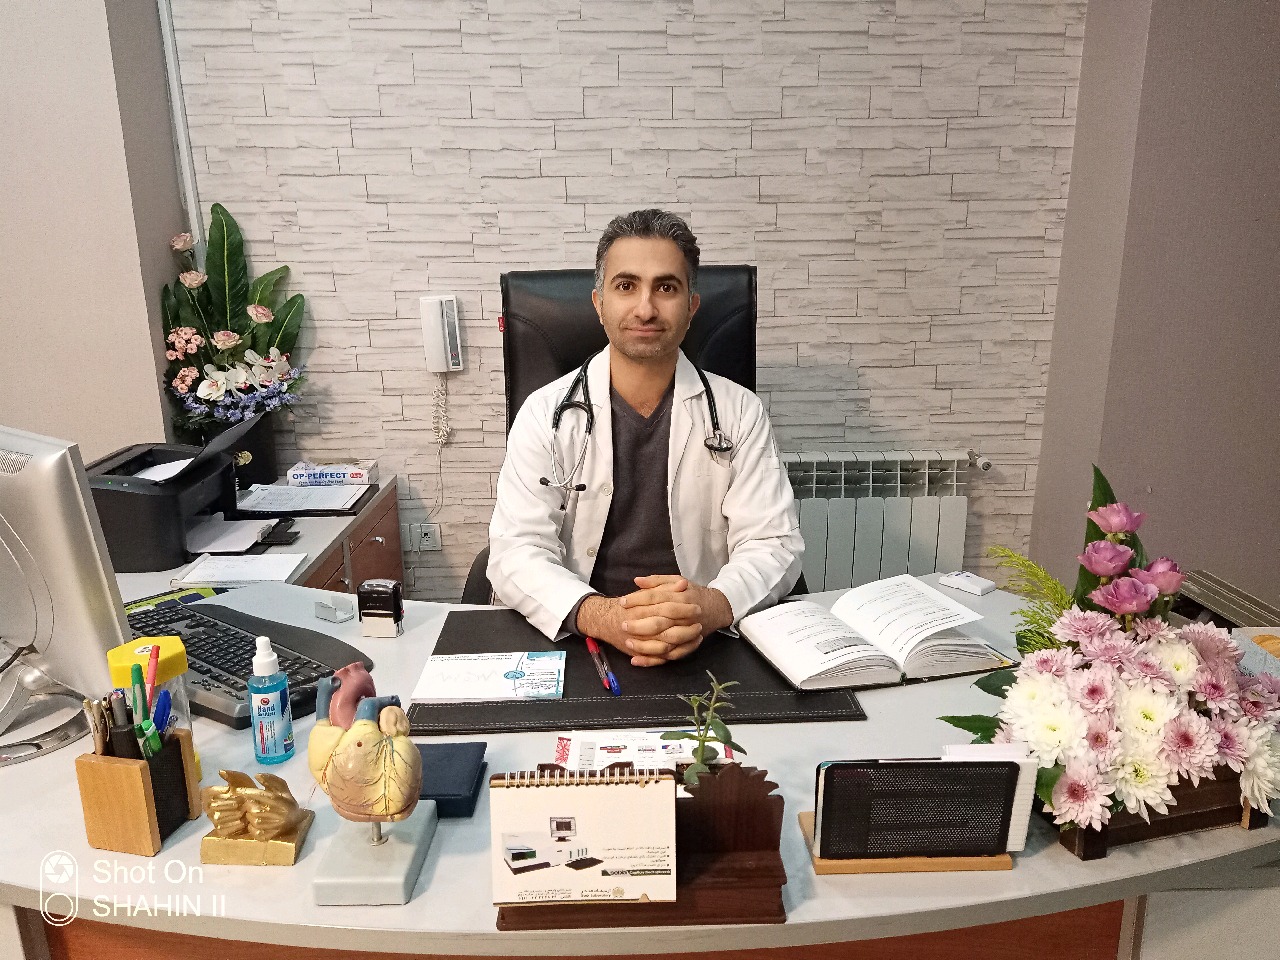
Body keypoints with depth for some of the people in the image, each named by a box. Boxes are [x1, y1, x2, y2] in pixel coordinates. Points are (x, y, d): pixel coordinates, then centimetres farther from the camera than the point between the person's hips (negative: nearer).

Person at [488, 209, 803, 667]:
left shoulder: (739, 412, 3)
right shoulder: (546, 413, 1)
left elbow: (774, 544, -1)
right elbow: (516, 550, -6)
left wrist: (712, 606, -24)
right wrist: (600, 615, -25)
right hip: (577, 643, 1)